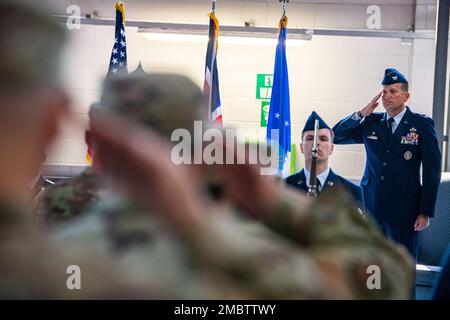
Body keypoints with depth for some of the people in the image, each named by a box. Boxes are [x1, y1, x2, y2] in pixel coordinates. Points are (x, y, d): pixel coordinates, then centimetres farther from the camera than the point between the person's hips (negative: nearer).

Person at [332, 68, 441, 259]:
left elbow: (432, 170, -3)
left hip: (404, 209, -3)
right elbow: (336, 136, 4)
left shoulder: (422, 125, -2)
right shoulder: (371, 123, 7)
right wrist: (361, 114, -8)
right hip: (370, 207, 3)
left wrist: (426, 211, -7)